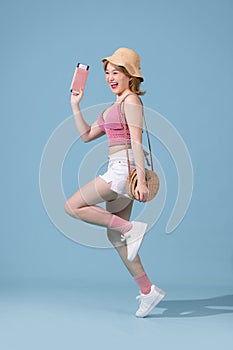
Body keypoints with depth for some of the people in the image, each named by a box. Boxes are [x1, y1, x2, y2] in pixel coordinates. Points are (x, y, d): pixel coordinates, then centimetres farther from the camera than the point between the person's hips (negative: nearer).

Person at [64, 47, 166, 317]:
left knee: (73, 207, -10)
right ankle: (148, 291, 12)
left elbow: (136, 142, -16)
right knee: (115, 236, 9)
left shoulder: (131, 101, -6)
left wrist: (141, 178, -23)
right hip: (118, 171, 10)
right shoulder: (114, 107, 22)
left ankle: (131, 228, -11)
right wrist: (75, 106, 19)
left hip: (125, 167, -10)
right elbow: (86, 135, 24)